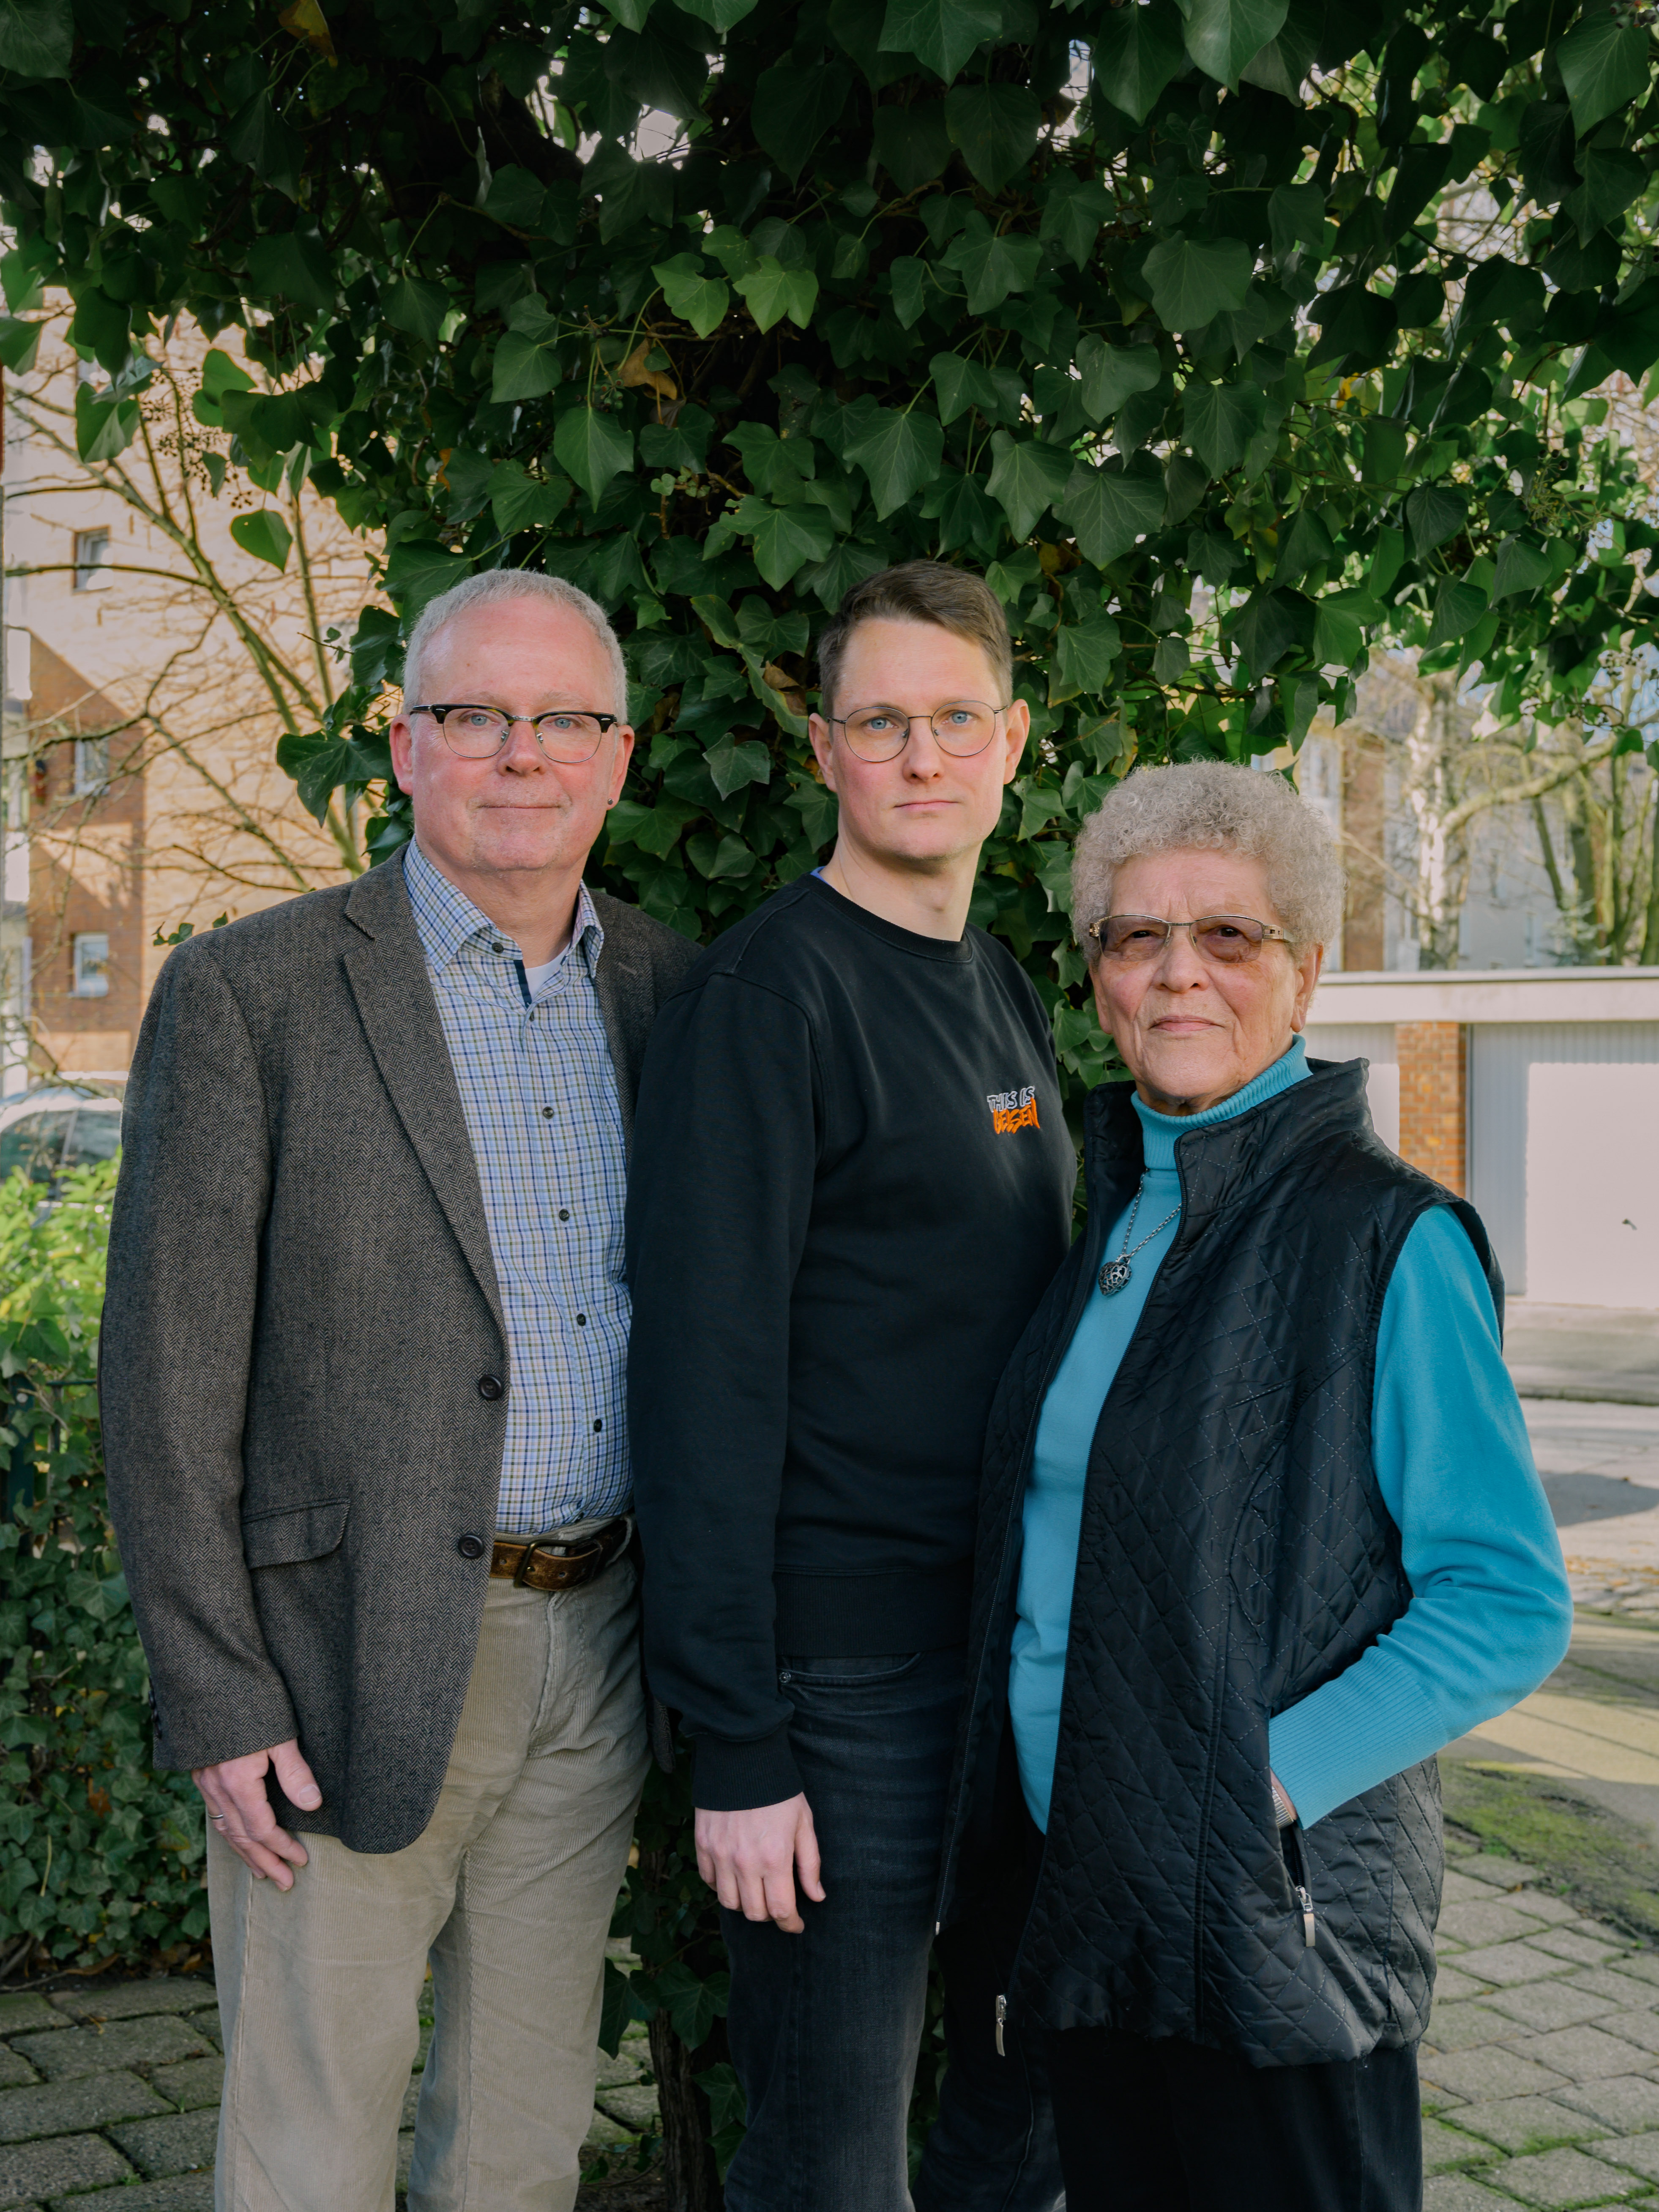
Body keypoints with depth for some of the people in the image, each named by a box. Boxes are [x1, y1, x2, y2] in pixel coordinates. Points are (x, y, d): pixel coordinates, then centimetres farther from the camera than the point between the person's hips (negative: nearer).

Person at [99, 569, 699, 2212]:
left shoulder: (671, 993, 7)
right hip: (353, 1665, -4)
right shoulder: (249, 994, -8)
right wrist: (217, 1704, -11)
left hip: (597, 1645, 5)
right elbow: (167, 1378, -9)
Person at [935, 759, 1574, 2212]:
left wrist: (1274, 1775, -20)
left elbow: (1508, 1605, -14)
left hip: (1277, 1915, -6)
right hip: (1092, 1898, 6)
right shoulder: (1116, 1217, 9)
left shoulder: (1390, 1240, -12)